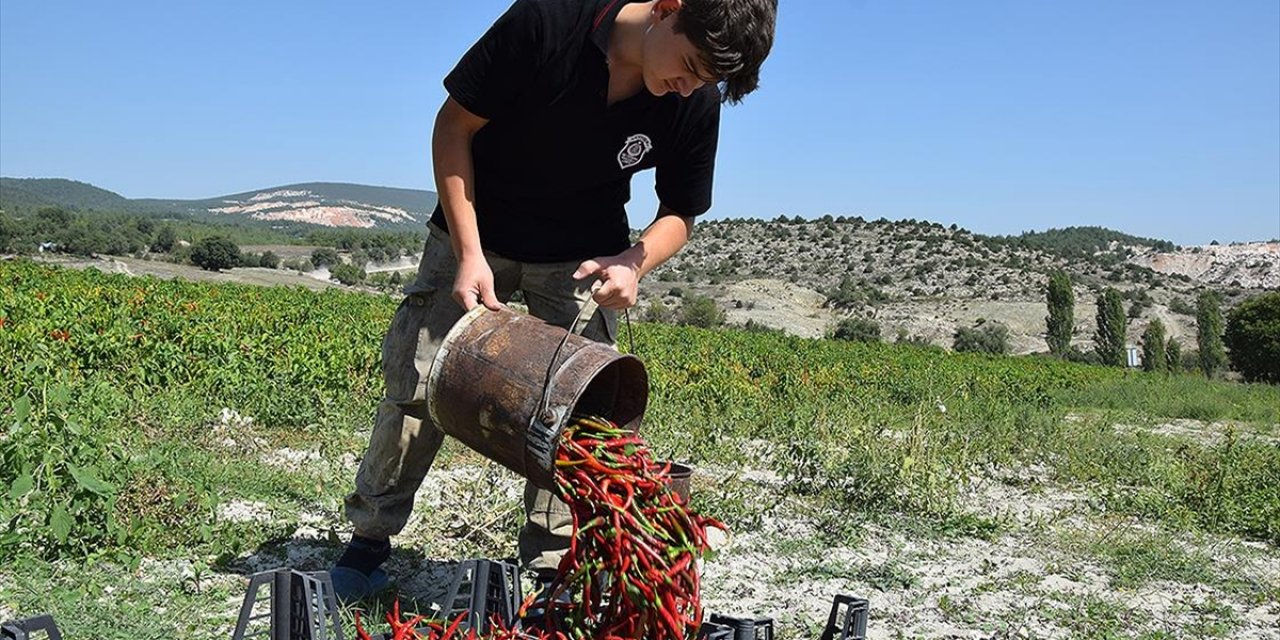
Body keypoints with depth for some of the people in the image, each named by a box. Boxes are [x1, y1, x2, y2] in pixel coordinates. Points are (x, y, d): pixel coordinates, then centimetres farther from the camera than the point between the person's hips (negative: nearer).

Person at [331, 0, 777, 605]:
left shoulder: (697, 103, -18)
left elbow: (680, 212, -2)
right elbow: (454, 124, -16)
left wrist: (634, 260, -25)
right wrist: (468, 254, -22)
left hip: (583, 255, 2)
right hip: (475, 231, -1)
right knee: (418, 380, -2)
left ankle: (555, 567, 8)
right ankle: (370, 533, 20)